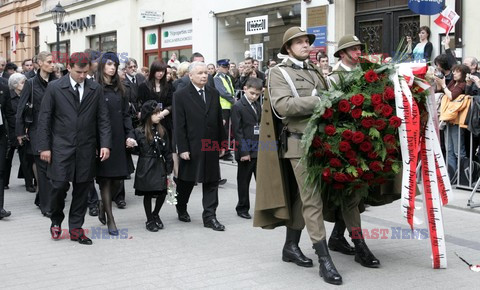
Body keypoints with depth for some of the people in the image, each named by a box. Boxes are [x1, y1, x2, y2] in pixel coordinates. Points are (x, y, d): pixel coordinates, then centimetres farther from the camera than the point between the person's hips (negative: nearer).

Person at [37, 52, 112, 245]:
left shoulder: (96, 89, 4)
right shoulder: (55, 88, -2)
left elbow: (103, 119, 5)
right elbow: (44, 119, 0)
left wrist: (105, 144, -4)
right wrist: (44, 146, -4)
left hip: (86, 149, 2)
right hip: (61, 147, -2)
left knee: (82, 189, 6)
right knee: (59, 186, -4)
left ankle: (76, 229, 17)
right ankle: (56, 220, 23)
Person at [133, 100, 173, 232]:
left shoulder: (162, 131, 5)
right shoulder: (139, 132, -6)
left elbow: (167, 151, 7)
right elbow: (136, 149, 0)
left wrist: (169, 169, 5)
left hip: (159, 166, 3)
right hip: (146, 168, -3)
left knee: (162, 193, 0)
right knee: (148, 194, 6)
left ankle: (155, 215, 26)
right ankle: (149, 220, 21)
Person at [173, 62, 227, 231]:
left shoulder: (214, 94, 8)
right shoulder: (181, 96, -6)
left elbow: (219, 120, 11)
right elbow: (179, 125, -9)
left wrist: (222, 143, 8)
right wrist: (182, 148, -13)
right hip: (191, 147, -4)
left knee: (211, 182, 3)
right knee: (186, 181, 11)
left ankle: (210, 217, 9)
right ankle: (181, 209, 34)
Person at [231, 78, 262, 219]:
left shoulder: (258, 106, 13)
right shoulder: (238, 107, -7)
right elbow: (237, 131, -11)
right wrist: (244, 151, -15)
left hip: (259, 149, 5)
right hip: (246, 150, -5)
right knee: (243, 181, 6)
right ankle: (242, 208, 17)